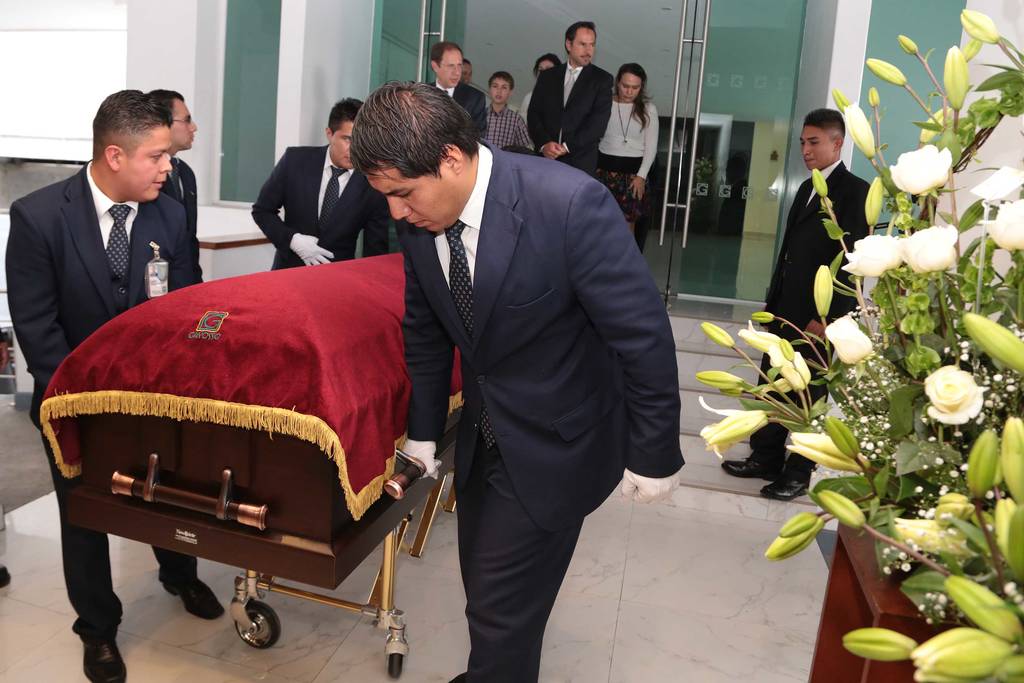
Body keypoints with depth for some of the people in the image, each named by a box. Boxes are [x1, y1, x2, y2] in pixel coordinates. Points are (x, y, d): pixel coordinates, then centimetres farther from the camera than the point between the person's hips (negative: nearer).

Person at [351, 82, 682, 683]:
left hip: (555, 443, -6)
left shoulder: (569, 203, -27)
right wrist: (424, 429, 13)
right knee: (485, 584, 21)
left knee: (501, 607, 1)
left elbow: (644, 333, -21)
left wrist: (653, 454, -13)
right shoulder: (420, 220, -8)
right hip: (482, 436, 6)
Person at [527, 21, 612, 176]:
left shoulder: (602, 79, 5)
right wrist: (544, 143, -11)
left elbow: (599, 121, -5)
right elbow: (534, 113, 7)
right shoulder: (547, 76, 14)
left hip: (581, 161, -2)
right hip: (545, 157, 2)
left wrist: (568, 147, -14)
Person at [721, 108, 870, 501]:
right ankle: (766, 460, 28)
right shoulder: (808, 188, 15)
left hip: (818, 316, -8)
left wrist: (827, 317, -19)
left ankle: (798, 474, 19)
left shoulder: (855, 191, -11)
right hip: (786, 310, 8)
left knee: (808, 397, 5)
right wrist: (773, 300, 15)